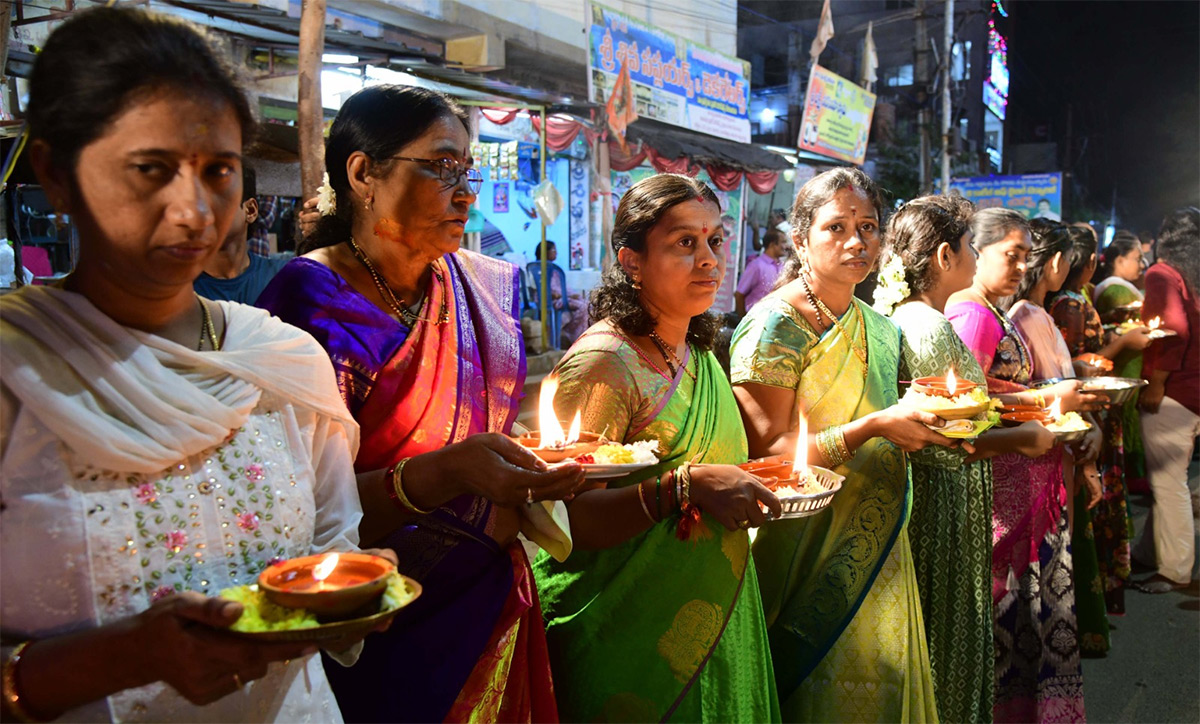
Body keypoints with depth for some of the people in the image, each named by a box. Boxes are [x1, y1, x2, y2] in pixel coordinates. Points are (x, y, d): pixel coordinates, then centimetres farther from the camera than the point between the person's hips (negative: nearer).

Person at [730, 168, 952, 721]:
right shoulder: (776, 324, -13)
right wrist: (874, 427, -25)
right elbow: (765, 452, -19)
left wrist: (930, 422, 2)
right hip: (807, 556, -7)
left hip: (877, 556, 7)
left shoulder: (879, 329, 10)